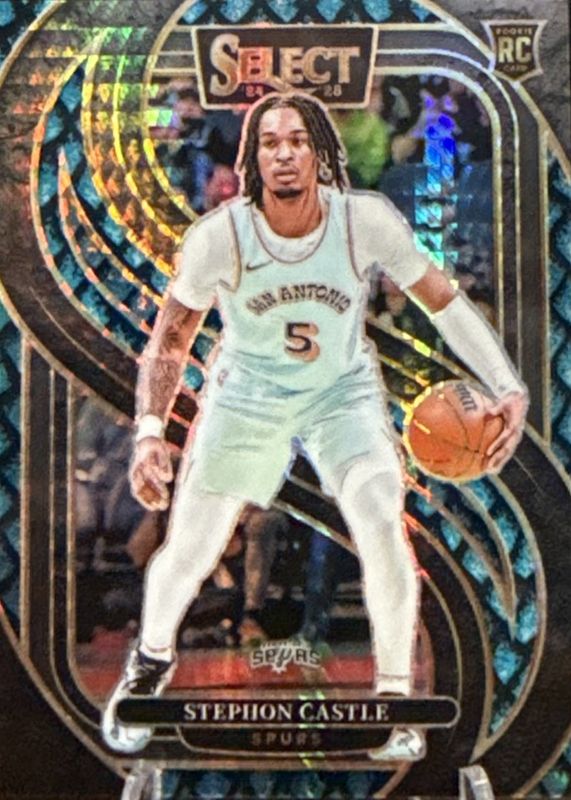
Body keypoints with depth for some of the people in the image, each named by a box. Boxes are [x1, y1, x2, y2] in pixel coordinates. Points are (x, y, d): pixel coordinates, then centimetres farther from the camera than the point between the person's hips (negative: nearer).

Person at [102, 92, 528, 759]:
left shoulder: (368, 220, -22)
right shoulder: (219, 235, -22)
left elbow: (442, 299, -11)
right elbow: (170, 338, -9)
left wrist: (509, 389, -18)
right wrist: (149, 434, -19)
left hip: (344, 390, 0)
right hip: (247, 391, 0)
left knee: (382, 527, -19)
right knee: (188, 549, 0)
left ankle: (394, 696, 4)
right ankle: (151, 662, 33)